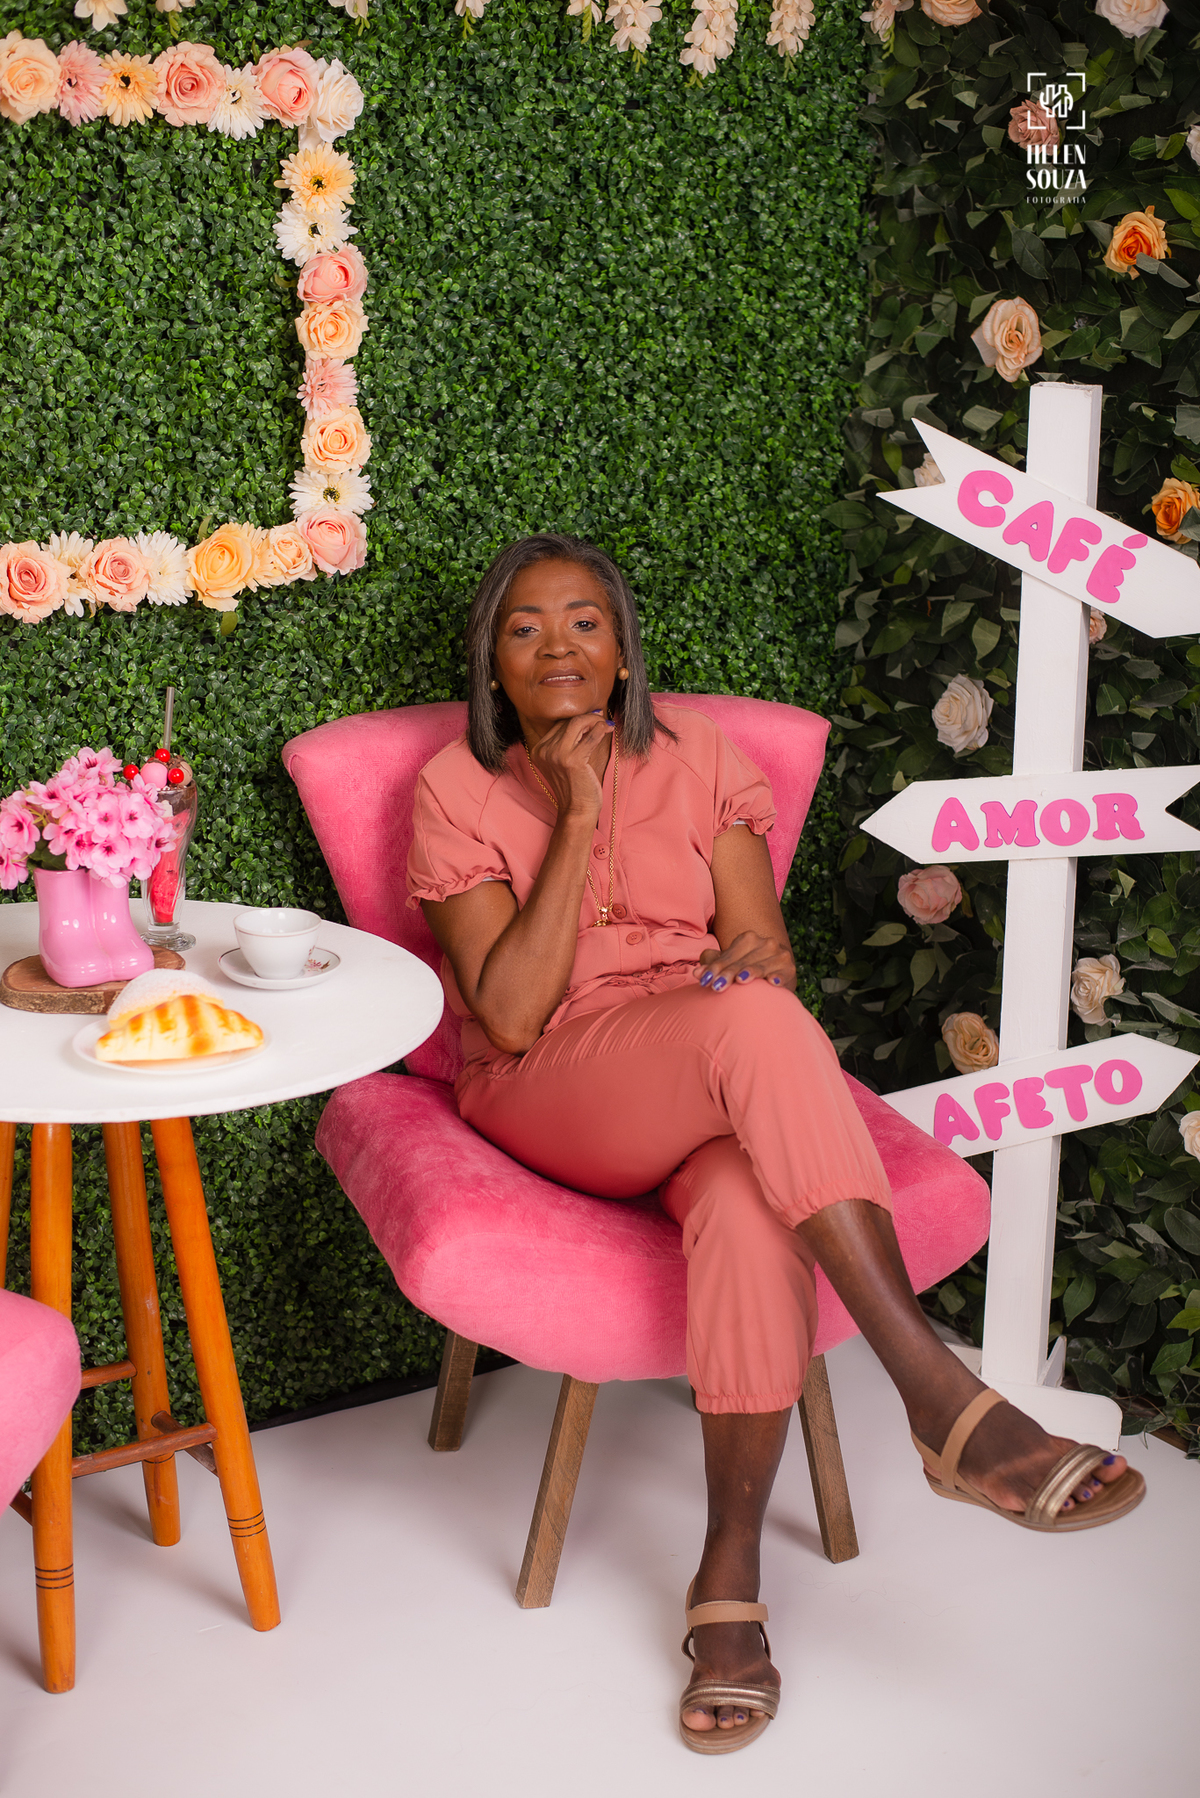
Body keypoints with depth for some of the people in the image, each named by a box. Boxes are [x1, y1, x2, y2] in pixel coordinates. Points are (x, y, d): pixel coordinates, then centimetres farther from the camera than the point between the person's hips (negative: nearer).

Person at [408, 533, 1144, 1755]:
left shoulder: (697, 760, 11)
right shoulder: (456, 792, 2)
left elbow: (769, 957, 7)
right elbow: (511, 1017, -10)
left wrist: (758, 956, -18)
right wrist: (577, 819, -13)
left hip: (712, 1088, 3)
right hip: (551, 1097, -2)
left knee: (750, 1201, -37)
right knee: (752, 1027, -36)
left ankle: (730, 1572, -26)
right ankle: (942, 1398, -39)